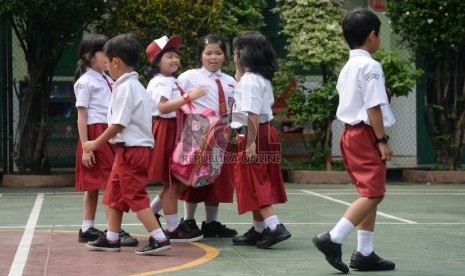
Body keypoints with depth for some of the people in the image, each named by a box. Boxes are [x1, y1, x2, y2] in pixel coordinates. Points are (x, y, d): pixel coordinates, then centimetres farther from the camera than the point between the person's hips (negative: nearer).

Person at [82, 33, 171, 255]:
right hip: (131, 148, 10)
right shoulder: (134, 85, 14)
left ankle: (159, 238, -9)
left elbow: (118, 124, -18)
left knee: (135, 196, -8)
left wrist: (96, 143, -9)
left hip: (131, 149, -10)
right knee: (113, 193, 17)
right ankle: (111, 238, 25)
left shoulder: (125, 88, -15)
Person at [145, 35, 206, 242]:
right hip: (165, 131, -10)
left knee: (178, 180, 12)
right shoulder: (160, 82, -14)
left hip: (176, 131, 10)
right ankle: (173, 228, 2)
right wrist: (188, 97, -31)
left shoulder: (171, 81, 17)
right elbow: (163, 107, -28)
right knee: (171, 181, -4)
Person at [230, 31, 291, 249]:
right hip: (266, 132, 10)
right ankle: (259, 230, 21)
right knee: (259, 183, 14)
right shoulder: (261, 79, 14)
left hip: (254, 135, -10)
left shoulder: (249, 80, -16)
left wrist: (251, 142, -24)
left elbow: (252, 114, -23)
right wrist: (239, 76, 21)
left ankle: (275, 227, -14)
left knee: (254, 184, -7)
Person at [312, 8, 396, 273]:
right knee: (373, 193, -9)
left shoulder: (347, 68, 15)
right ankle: (333, 239, -17)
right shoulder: (370, 66, -14)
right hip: (366, 135, -10)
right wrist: (382, 140, -15)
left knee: (369, 193, 13)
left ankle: (364, 253, 13)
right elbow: (373, 107, -17)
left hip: (350, 133, 10)